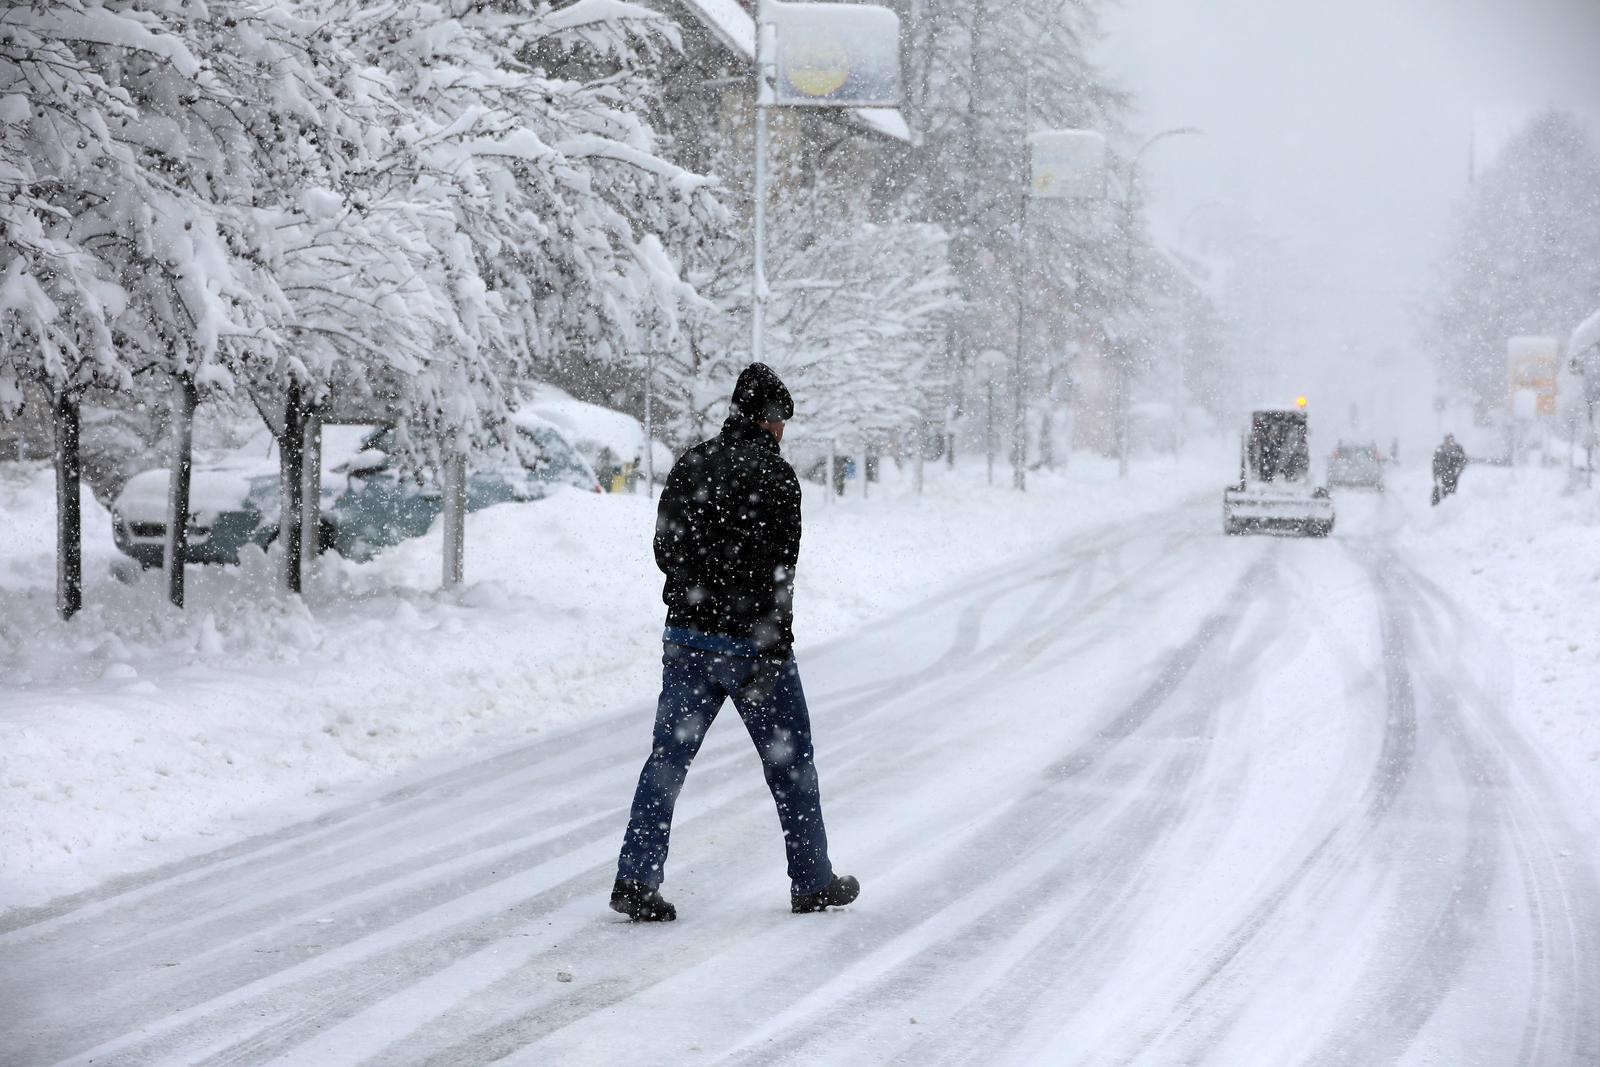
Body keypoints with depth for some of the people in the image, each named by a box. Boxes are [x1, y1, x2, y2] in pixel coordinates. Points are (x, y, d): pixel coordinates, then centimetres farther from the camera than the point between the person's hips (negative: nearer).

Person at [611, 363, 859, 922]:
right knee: (791, 761, 9)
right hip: (750, 641, -5)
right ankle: (812, 882, 18)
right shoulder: (774, 475, -11)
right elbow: (778, 570, -18)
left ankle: (636, 878, -7)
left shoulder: (690, 465, 7)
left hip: (686, 637, 5)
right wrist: (774, 652, -19)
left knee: (668, 756, 4)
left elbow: (664, 550, 11)